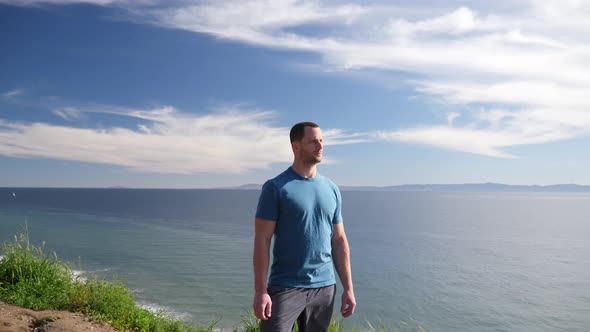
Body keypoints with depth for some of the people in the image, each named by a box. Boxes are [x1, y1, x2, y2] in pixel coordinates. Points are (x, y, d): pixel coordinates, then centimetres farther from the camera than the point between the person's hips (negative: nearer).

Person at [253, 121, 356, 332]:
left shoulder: (331, 190, 9)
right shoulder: (276, 188, -7)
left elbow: (339, 240, 11)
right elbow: (262, 241, -9)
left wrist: (348, 288, 8)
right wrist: (260, 291, -14)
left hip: (325, 287, 5)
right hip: (285, 287, -4)